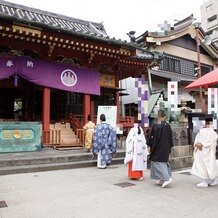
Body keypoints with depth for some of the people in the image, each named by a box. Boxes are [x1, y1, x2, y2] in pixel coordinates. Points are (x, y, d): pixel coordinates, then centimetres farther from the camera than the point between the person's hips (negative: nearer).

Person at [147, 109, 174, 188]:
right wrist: (169, 147, 16)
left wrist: (150, 146, -1)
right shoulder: (167, 125, 2)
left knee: (158, 163, 1)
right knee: (164, 162, 16)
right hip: (165, 148, 6)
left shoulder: (155, 125, -14)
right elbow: (170, 137, 8)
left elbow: (151, 136, -11)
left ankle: (167, 178, -12)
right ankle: (161, 179, 21)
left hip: (157, 148, -6)